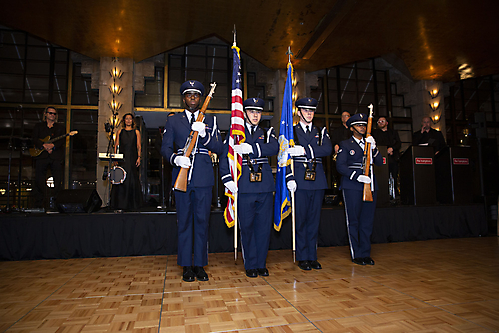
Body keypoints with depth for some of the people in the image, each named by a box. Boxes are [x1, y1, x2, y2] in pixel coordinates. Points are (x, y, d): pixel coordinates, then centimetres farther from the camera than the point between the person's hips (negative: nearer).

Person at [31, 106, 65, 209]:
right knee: (39, 181, -1)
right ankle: (39, 205, 4)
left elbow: (63, 141, 3)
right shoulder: (38, 126, 18)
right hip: (41, 156, 0)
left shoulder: (60, 127, 17)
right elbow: (34, 139, 4)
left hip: (56, 157, 0)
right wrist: (44, 145, -13)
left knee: (58, 181, -5)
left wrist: (52, 145, -14)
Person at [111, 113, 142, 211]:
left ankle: (133, 204, 4)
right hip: (122, 158, 1)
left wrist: (139, 157, -5)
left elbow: (139, 146, 7)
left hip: (132, 159, -1)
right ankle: (120, 204, 1)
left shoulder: (136, 132, 12)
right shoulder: (120, 132, 15)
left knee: (132, 180, -3)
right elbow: (116, 145, 11)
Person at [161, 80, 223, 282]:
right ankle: (187, 265, 16)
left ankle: (199, 264, 16)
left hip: (204, 178, 0)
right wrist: (175, 158, -15)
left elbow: (219, 148, 3)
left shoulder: (210, 121, 12)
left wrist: (204, 134, -14)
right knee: (184, 222, 5)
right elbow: (165, 148, 6)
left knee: (202, 221, 4)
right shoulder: (173, 121, 13)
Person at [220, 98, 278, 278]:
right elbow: (225, 157, 3)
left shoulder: (267, 133, 15)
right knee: (247, 226, 3)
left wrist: (251, 148, -18)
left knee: (264, 226, 6)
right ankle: (250, 265, 18)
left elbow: (274, 148, -6)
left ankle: (261, 264, 20)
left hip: (265, 187, 2)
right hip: (245, 187, -2)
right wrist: (227, 179, -10)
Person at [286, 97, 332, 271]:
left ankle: (312, 256, 19)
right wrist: (290, 178, -13)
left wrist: (305, 150, -15)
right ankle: (302, 257, 13)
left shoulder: (321, 131, 15)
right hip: (300, 180, -3)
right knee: (301, 219, 0)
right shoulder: (291, 131, 7)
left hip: (318, 180, 3)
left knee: (314, 219, 8)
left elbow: (327, 149, -4)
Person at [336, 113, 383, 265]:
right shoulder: (345, 144, 4)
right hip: (352, 187, -5)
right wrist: (357, 176, -17)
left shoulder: (369, 143, 18)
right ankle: (356, 255, 11)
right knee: (353, 221, 1)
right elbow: (340, 166, -7)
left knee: (367, 221, 7)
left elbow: (379, 162, 7)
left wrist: (373, 148, -9)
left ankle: (365, 253, 18)